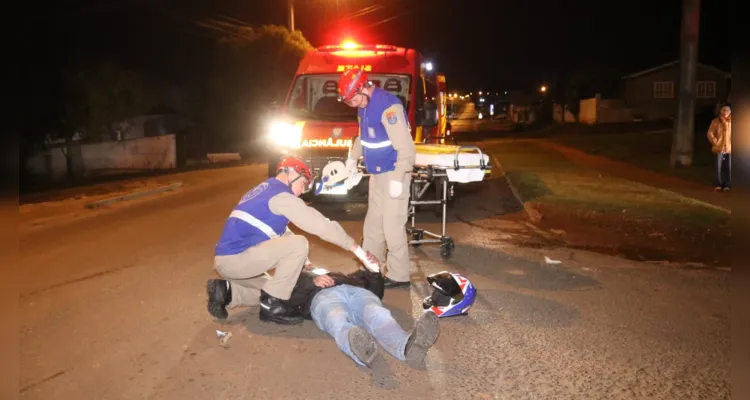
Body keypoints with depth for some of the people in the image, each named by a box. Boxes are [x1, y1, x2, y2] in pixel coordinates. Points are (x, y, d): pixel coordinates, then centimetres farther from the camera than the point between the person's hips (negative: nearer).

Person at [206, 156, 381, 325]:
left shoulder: (263, 191, 21)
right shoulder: (280, 194, -10)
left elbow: (280, 233, 26)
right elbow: (319, 223, -13)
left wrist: (302, 262, 22)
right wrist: (355, 247, -9)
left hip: (226, 260, 10)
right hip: (235, 258, -10)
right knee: (299, 244, -14)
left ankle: (226, 291, 7)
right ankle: (272, 305, -9)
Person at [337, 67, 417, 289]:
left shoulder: (388, 106, -24)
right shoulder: (365, 105, 5)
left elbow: (406, 148, -27)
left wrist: (397, 179, -29)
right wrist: (352, 158, 26)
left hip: (394, 174, -10)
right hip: (377, 173, 10)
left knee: (392, 226, -6)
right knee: (373, 222, 17)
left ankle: (399, 275, 6)